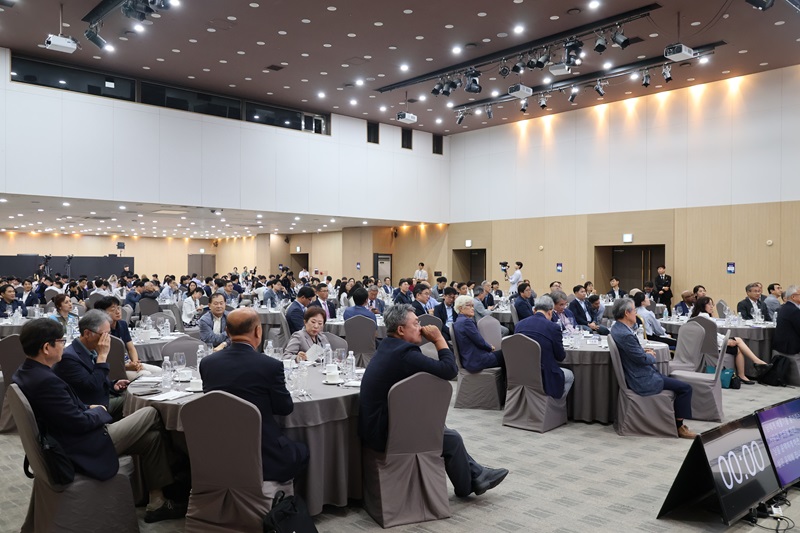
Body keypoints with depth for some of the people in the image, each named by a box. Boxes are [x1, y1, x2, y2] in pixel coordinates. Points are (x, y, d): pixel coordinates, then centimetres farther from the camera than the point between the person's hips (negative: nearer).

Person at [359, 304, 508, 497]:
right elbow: (450, 370, -24)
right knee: (452, 439, 5)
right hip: (385, 435, -10)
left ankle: (477, 474, 30)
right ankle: (466, 487, 29)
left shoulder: (389, 347, 8)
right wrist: (439, 338, -13)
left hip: (378, 424, 10)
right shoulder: (404, 353, -25)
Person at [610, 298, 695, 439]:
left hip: (636, 374, 11)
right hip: (642, 381, -11)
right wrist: (650, 355, 1)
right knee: (685, 388, -6)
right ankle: (679, 426, 6)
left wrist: (644, 351, 6)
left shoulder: (617, 328, 4)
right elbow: (643, 359, -21)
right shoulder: (625, 335, -28)